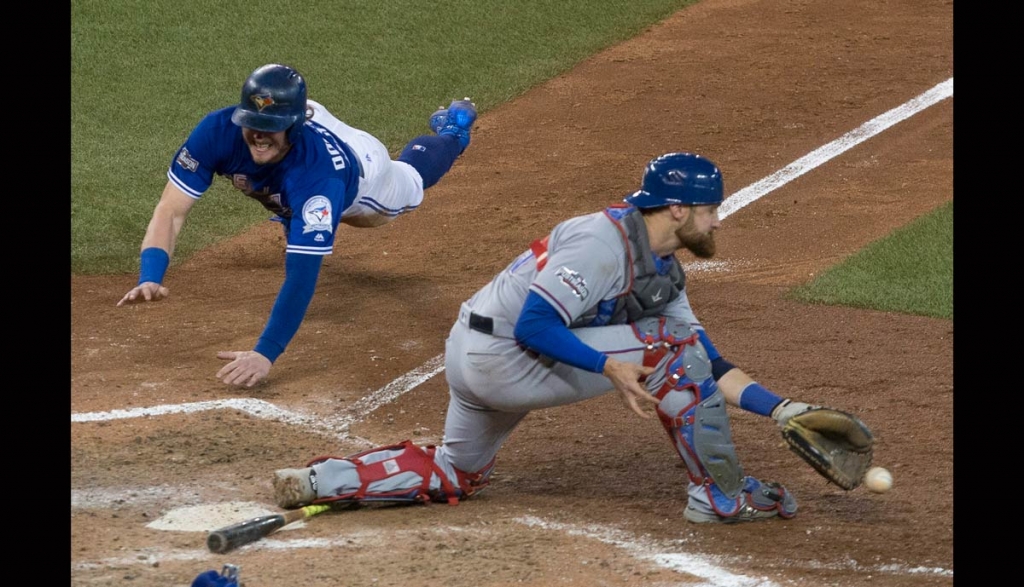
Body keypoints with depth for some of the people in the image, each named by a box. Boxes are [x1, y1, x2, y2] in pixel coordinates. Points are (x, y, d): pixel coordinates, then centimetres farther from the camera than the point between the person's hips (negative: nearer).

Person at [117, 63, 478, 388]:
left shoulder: (319, 173, -53)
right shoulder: (219, 131, -44)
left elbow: (303, 274, -57)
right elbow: (171, 210, -44)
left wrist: (265, 353, -67)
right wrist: (150, 279, -62)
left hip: (362, 171, -2)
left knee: (410, 183, 33)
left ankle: (452, 128, 62)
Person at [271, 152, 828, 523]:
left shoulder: (663, 272, 10)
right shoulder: (604, 242, -21)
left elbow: (708, 369, 8)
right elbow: (533, 325, -26)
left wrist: (780, 408, -1)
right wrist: (609, 368, -31)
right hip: (500, 356, -10)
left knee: (452, 475, 25)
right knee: (672, 347, -12)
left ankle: (320, 480, 13)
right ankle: (720, 496, -6)